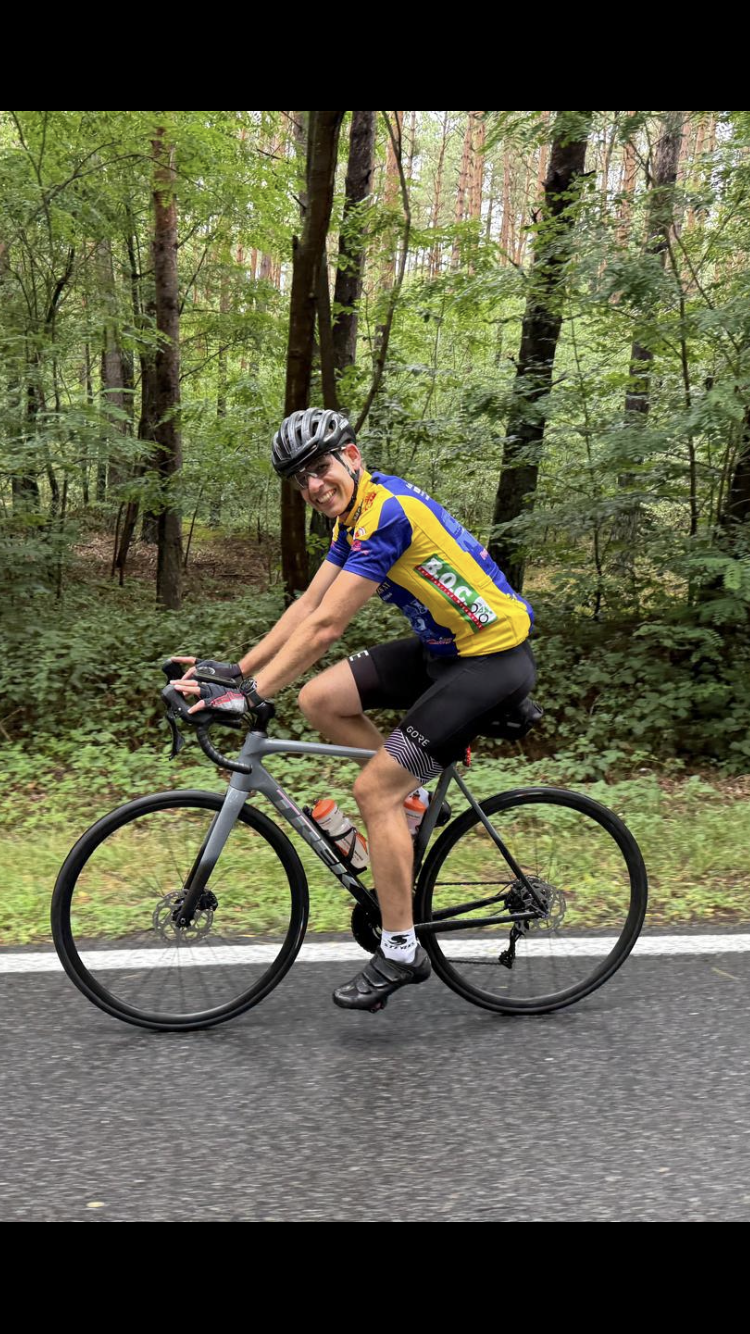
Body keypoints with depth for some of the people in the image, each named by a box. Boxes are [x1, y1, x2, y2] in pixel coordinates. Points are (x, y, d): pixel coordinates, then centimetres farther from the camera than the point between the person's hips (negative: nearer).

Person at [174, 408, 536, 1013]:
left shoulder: (385, 512, -22)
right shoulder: (357, 514, 8)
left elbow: (325, 627, -26)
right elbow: (307, 606, 7)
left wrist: (250, 695, -24)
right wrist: (234, 671, 2)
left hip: (494, 658, -9)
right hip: (443, 647, 9)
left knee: (373, 790, -11)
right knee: (319, 700, 0)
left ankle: (401, 953, 4)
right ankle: (415, 799, 16)